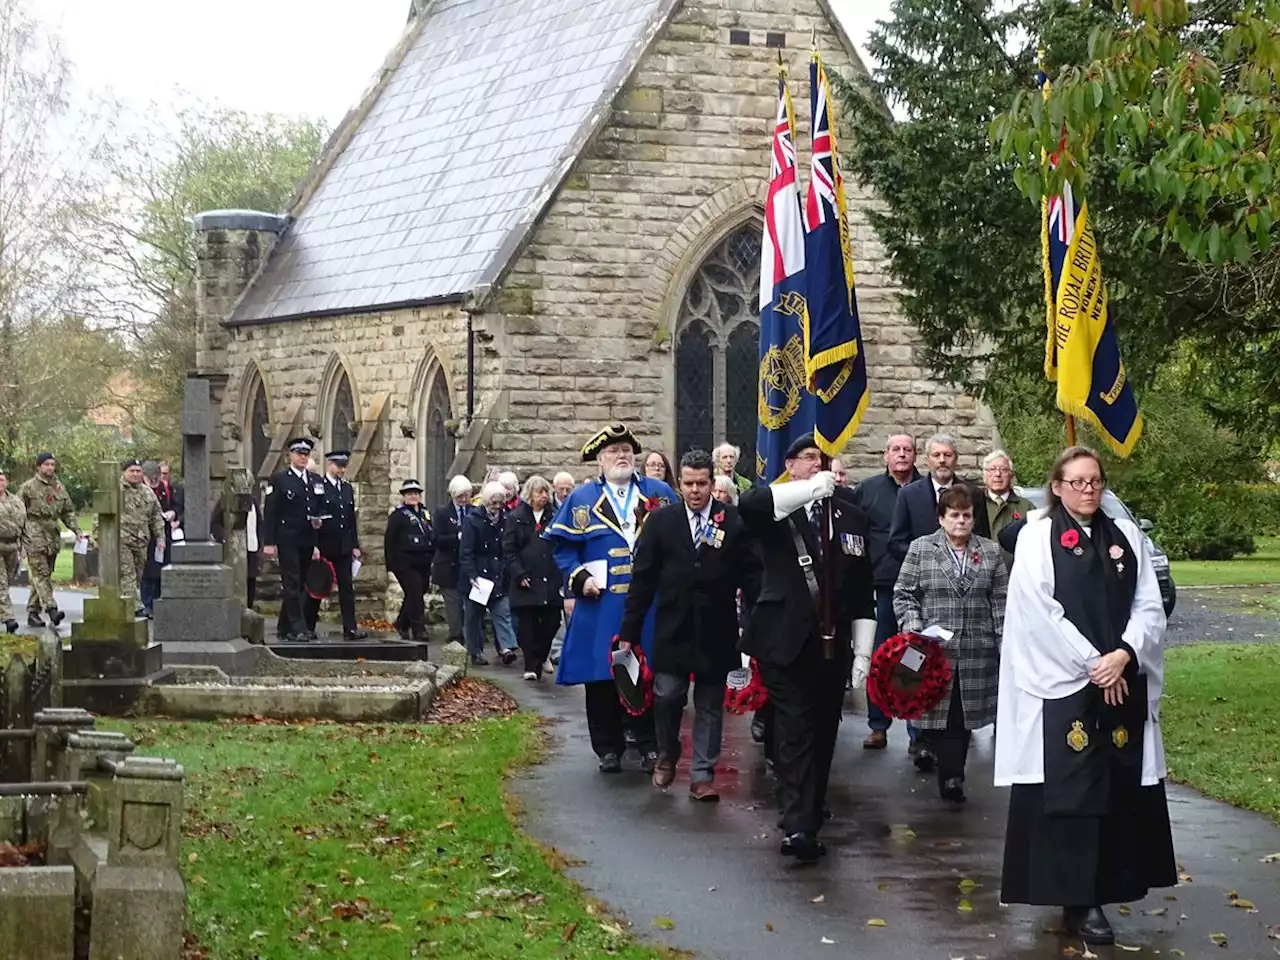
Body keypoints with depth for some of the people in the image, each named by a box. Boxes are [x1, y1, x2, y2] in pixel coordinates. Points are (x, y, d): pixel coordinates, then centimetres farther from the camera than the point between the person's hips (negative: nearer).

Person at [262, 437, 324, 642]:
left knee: (299, 585, 9)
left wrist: (319, 521, -2)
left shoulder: (316, 481, 15)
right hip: (287, 540, -6)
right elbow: (269, 512, -4)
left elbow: (322, 509, 21)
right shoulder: (279, 479, -1)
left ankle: (285, 627, 18)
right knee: (292, 584, -8)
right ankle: (299, 628, -12)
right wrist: (269, 542, -10)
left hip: (308, 542, 6)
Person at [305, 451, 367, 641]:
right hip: (323, 546, -5)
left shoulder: (348, 488, 13)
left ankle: (350, 629, -3)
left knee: (347, 587, -1)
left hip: (343, 547, 5)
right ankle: (308, 627, 13)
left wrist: (355, 545, 11)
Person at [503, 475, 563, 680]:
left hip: (550, 581, 2)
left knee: (551, 622, 0)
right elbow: (508, 550, 2)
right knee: (527, 624, -3)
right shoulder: (516, 518, 5)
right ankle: (531, 665, 3)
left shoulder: (553, 517, 11)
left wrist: (560, 576, 0)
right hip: (526, 582, -2)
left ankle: (540, 657, 21)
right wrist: (519, 575, -8)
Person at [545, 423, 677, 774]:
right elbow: (564, 547, 5)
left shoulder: (659, 494, 10)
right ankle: (608, 748, 12)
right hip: (601, 605, 0)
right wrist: (580, 578, -10)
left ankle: (650, 744, 12)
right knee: (602, 678, 2)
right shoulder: (582, 499, 7)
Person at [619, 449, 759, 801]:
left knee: (710, 705, 6)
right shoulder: (660, 521, 1)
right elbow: (642, 579, 2)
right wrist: (629, 632, 0)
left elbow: (751, 575, -1)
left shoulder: (735, 522, -1)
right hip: (673, 628, 0)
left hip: (716, 632, 0)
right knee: (666, 696, -3)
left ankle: (703, 775, 14)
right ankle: (667, 756, 23)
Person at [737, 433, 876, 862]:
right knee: (795, 733, -11)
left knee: (822, 735, 10)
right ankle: (798, 827, -17)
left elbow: (863, 591, 12)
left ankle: (809, 821, 22)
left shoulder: (851, 516, 11)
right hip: (787, 642, -4)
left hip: (833, 646, 4)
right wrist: (811, 488, -28)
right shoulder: (777, 510, 1)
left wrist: (863, 651, 7)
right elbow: (747, 504, -26)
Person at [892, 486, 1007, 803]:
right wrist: (913, 628, -9)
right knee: (936, 713, -4)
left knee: (963, 716, 2)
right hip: (933, 648, -1)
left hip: (976, 653, 1)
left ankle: (951, 776, 10)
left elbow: (1001, 600, 10)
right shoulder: (921, 549, 5)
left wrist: (1006, 641, 3)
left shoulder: (990, 551, 10)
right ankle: (952, 775, 2)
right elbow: (904, 594, 4)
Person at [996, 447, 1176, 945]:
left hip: (1123, 682, 4)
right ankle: (1078, 899, -1)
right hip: (1062, 685, -4)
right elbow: (1041, 614, -10)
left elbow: (1150, 606, 4)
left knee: (1119, 787, 4)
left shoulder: (1126, 535, 10)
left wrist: (1123, 655, -12)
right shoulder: (1037, 537, -3)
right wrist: (1091, 665, -13)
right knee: (1072, 790, -5)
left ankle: (1107, 884, 14)